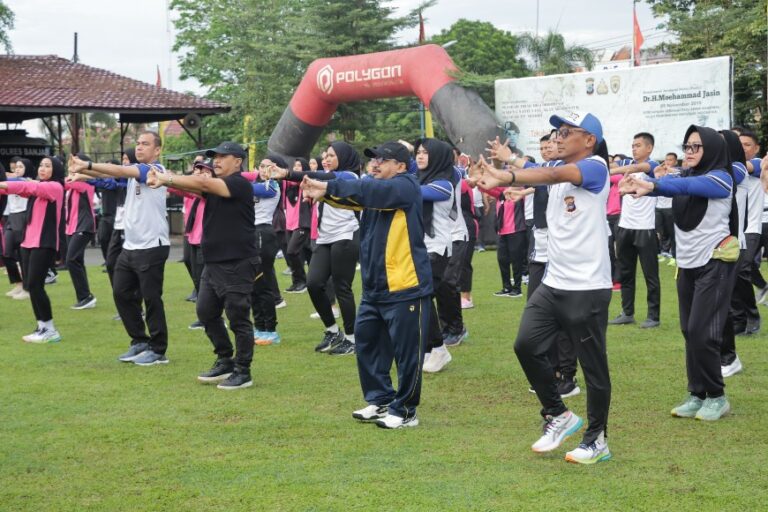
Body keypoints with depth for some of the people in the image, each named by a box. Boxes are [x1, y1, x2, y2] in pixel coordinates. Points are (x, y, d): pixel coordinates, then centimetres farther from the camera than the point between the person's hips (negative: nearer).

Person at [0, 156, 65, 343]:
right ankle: (42, 327, 13)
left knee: (35, 285, -11)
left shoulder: (55, 187, -6)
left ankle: (50, 330, -3)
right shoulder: (36, 186, 17)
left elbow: (32, 187, -20)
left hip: (44, 243, -8)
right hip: (28, 242, 8)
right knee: (30, 286, 6)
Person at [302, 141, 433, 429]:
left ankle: (405, 411, 10)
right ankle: (380, 401, 25)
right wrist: (322, 191, -19)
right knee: (367, 344, 13)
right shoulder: (375, 190, 15)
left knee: (406, 352, -1)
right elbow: (354, 195, 1)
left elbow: (371, 190, -24)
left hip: (405, 288, -9)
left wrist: (328, 187, -24)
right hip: (374, 288, 9)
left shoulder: (406, 187, -9)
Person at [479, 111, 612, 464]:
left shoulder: (595, 167, -12)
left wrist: (504, 177, -41)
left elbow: (553, 175, -28)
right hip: (552, 284, 7)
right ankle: (558, 416, 19)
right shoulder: (559, 172, 15)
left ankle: (597, 439, 18)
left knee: (593, 365, 3)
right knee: (527, 345, 0)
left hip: (587, 288, -7)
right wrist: (503, 169, -18)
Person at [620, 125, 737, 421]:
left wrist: (651, 186, -47)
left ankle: (716, 397, 3)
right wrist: (637, 186, -35)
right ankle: (697, 394, 14)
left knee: (701, 332, -9)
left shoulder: (720, 178, -11)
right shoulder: (684, 176, 9)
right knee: (689, 332, 6)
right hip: (687, 263, 7)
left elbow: (688, 186, -30)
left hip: (715, 263, -6)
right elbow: (672, 185, -12)